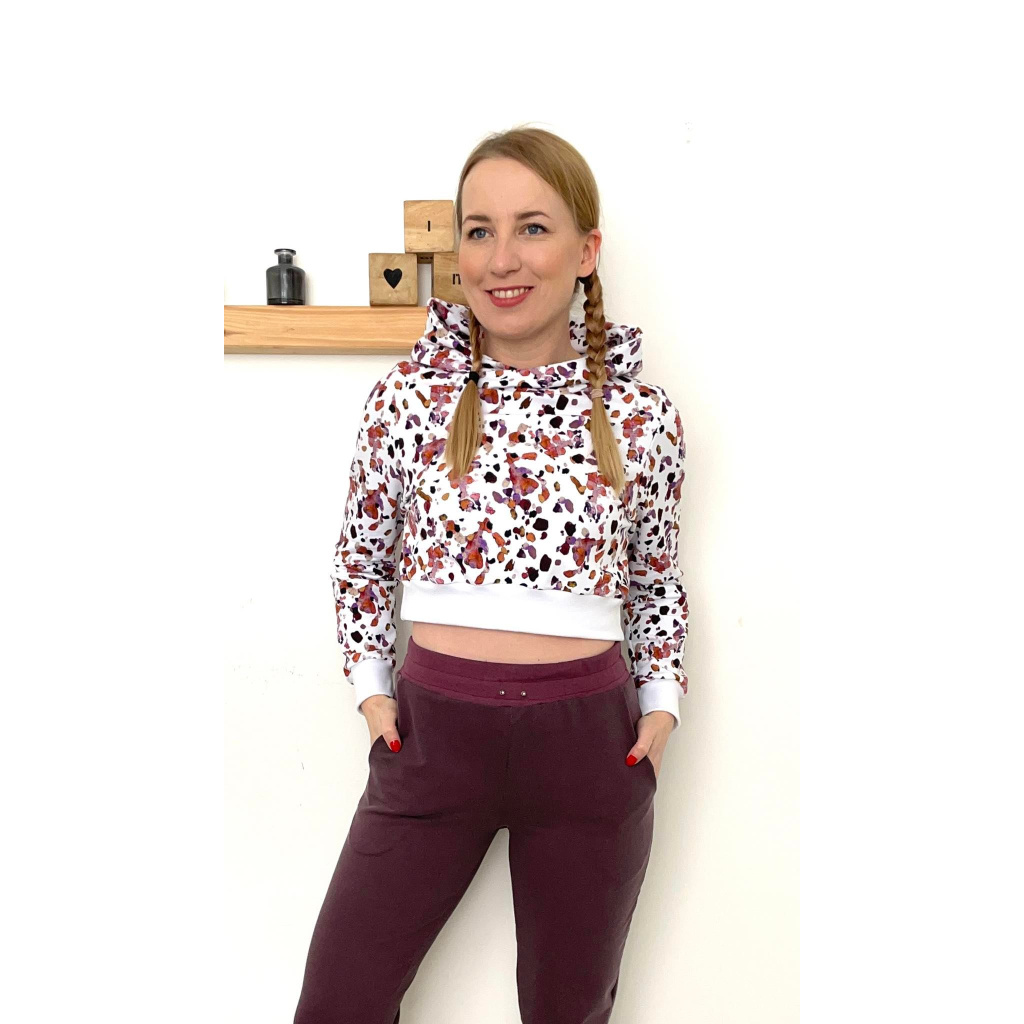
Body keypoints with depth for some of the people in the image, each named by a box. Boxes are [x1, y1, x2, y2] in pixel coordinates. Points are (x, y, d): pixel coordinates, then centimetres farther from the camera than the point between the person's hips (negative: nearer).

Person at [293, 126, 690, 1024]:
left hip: (589, 742, 1)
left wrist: (662, 704, 2)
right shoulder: (410, 394, -4)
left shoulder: (643, 415, -2)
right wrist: (371, 686, 2)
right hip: (432, 732, 0)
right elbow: (361, 557, 9)